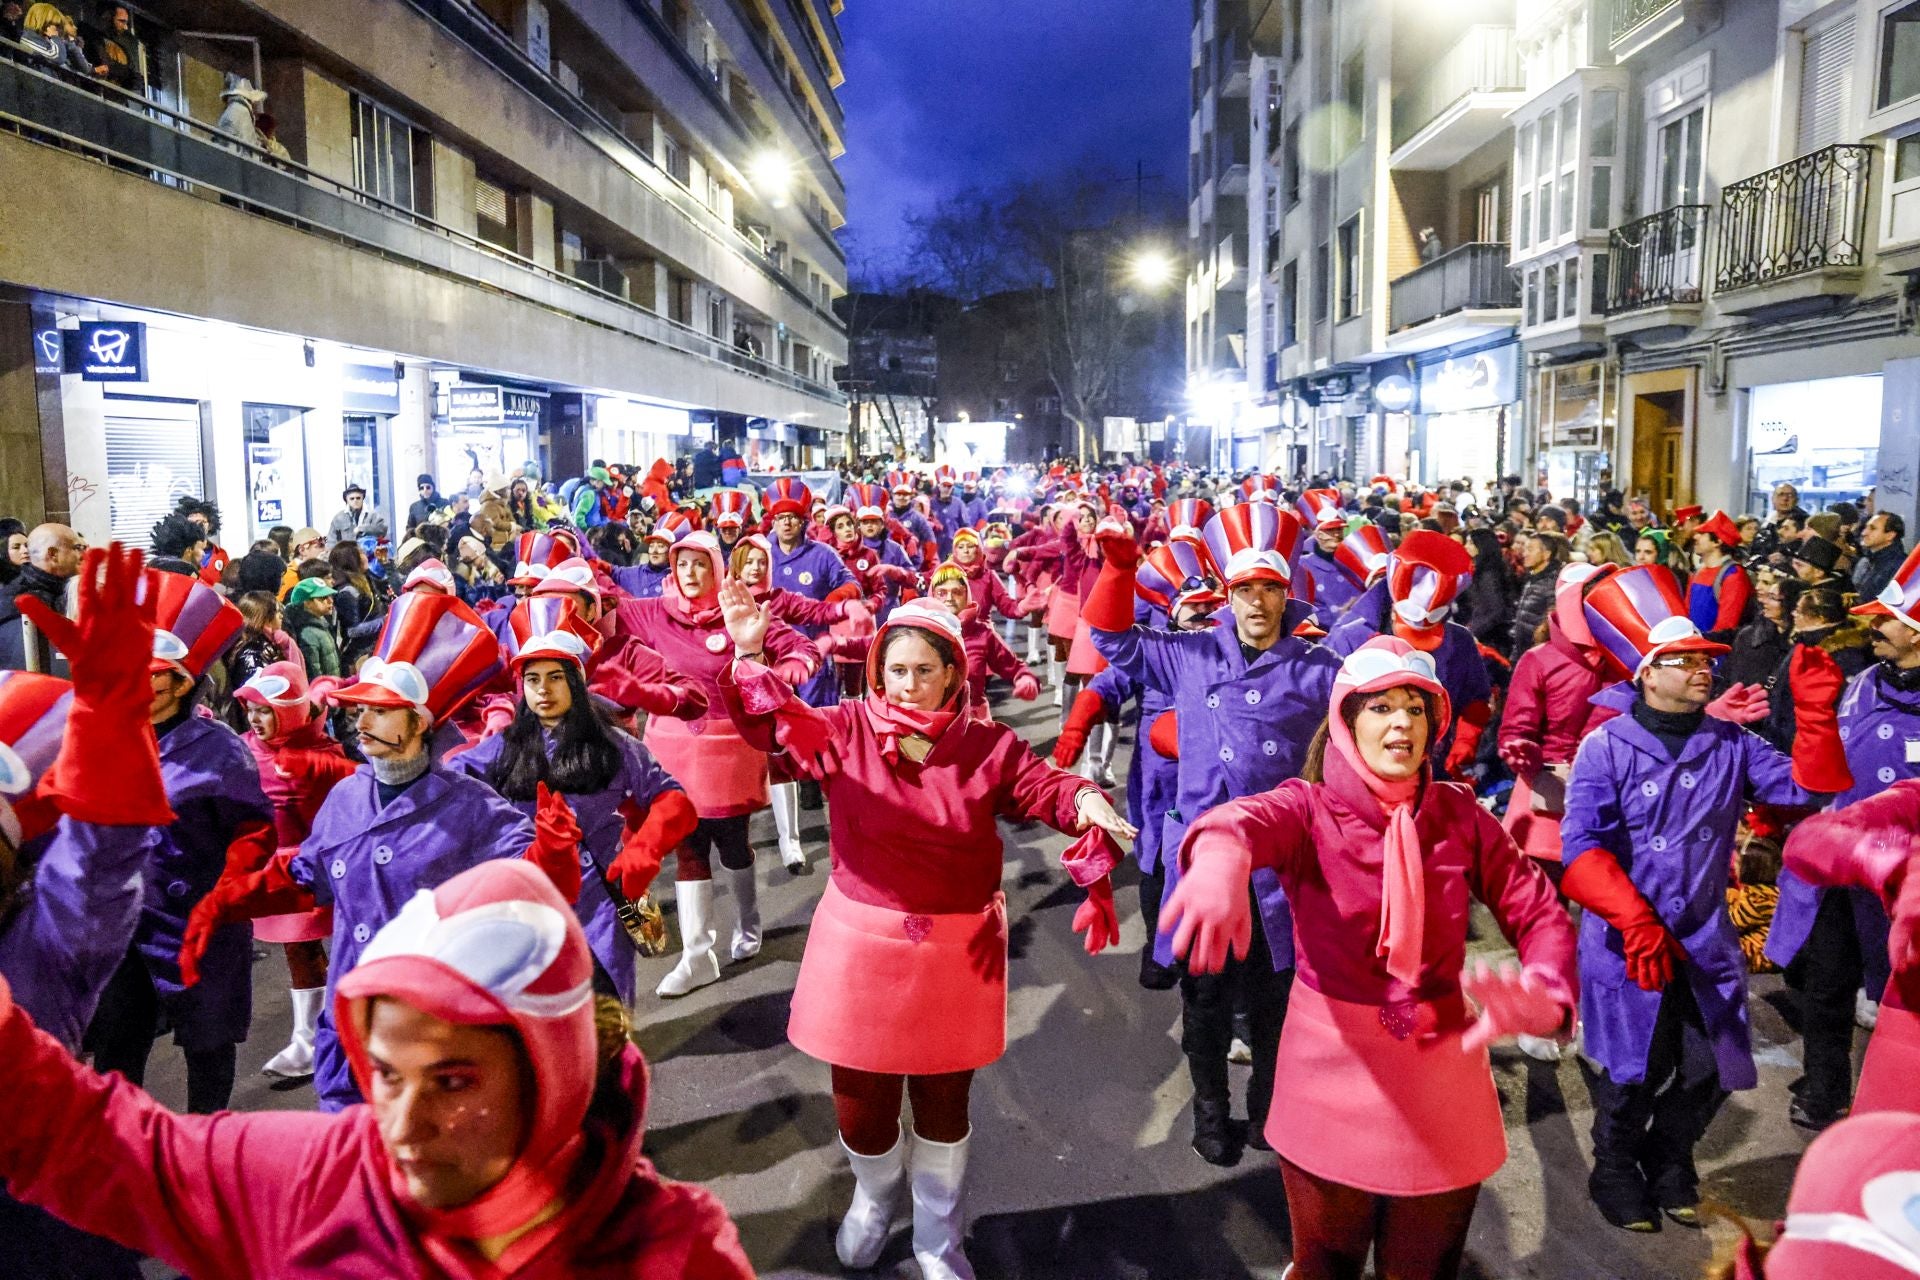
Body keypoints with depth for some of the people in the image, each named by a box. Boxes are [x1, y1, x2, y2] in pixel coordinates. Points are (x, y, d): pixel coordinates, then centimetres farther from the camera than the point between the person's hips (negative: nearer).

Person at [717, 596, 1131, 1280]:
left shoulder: (990, 745, -4)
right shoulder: (845, 730, -5)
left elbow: (1044, 787, -9)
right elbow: (770, 720, -11)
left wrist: (1085, 801, -32)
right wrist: (750, 652, -27)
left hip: (958, 950, 0)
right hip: (861, 943, 0)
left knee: (944, 1099, 16)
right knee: (861, 1097, 13)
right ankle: (874, 1196, 49)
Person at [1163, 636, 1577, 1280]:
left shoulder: (1459, 814, -2)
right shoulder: (1308, 807, -13)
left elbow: (1539, 911, -5)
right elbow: (1244, 818, -36)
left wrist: (1547, 992, -28)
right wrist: (1221, 856, -61)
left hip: (1441, 1067, 3)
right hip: (1332, 1069, -2)